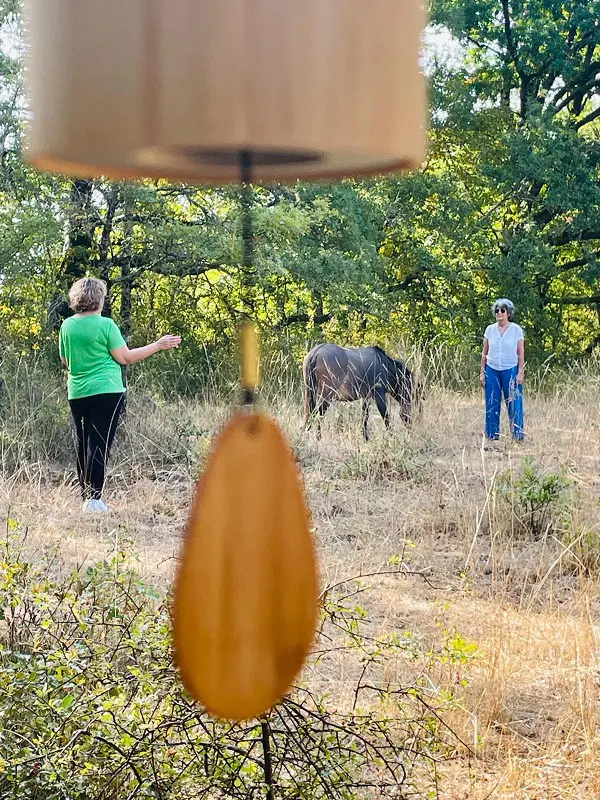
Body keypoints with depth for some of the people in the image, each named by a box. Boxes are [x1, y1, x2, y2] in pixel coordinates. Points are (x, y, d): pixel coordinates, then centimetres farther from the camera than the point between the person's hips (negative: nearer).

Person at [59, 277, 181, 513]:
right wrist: (158, 345, -1)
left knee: (83, 445, 12)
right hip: (106, 392, -5)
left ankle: (86, 496, 16)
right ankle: (93, 498, -9)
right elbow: (124, 357, -8)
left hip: (77, 394, 5)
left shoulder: (67, 326, 5)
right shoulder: (105, 325, -11)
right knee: (99, 444, -5)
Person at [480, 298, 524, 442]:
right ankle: (492, 435, 10)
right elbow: (484, 353, 10)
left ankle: (518, 435, 2)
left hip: (510, 370, -3)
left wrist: (520, 373, -5)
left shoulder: (516, 330, -1)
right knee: (492, 404, 3)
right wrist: (482, 372, 7)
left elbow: (521, 354, 0)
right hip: (492, 370, 3)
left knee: (513, 403, -4)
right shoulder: (490, 330, 6)